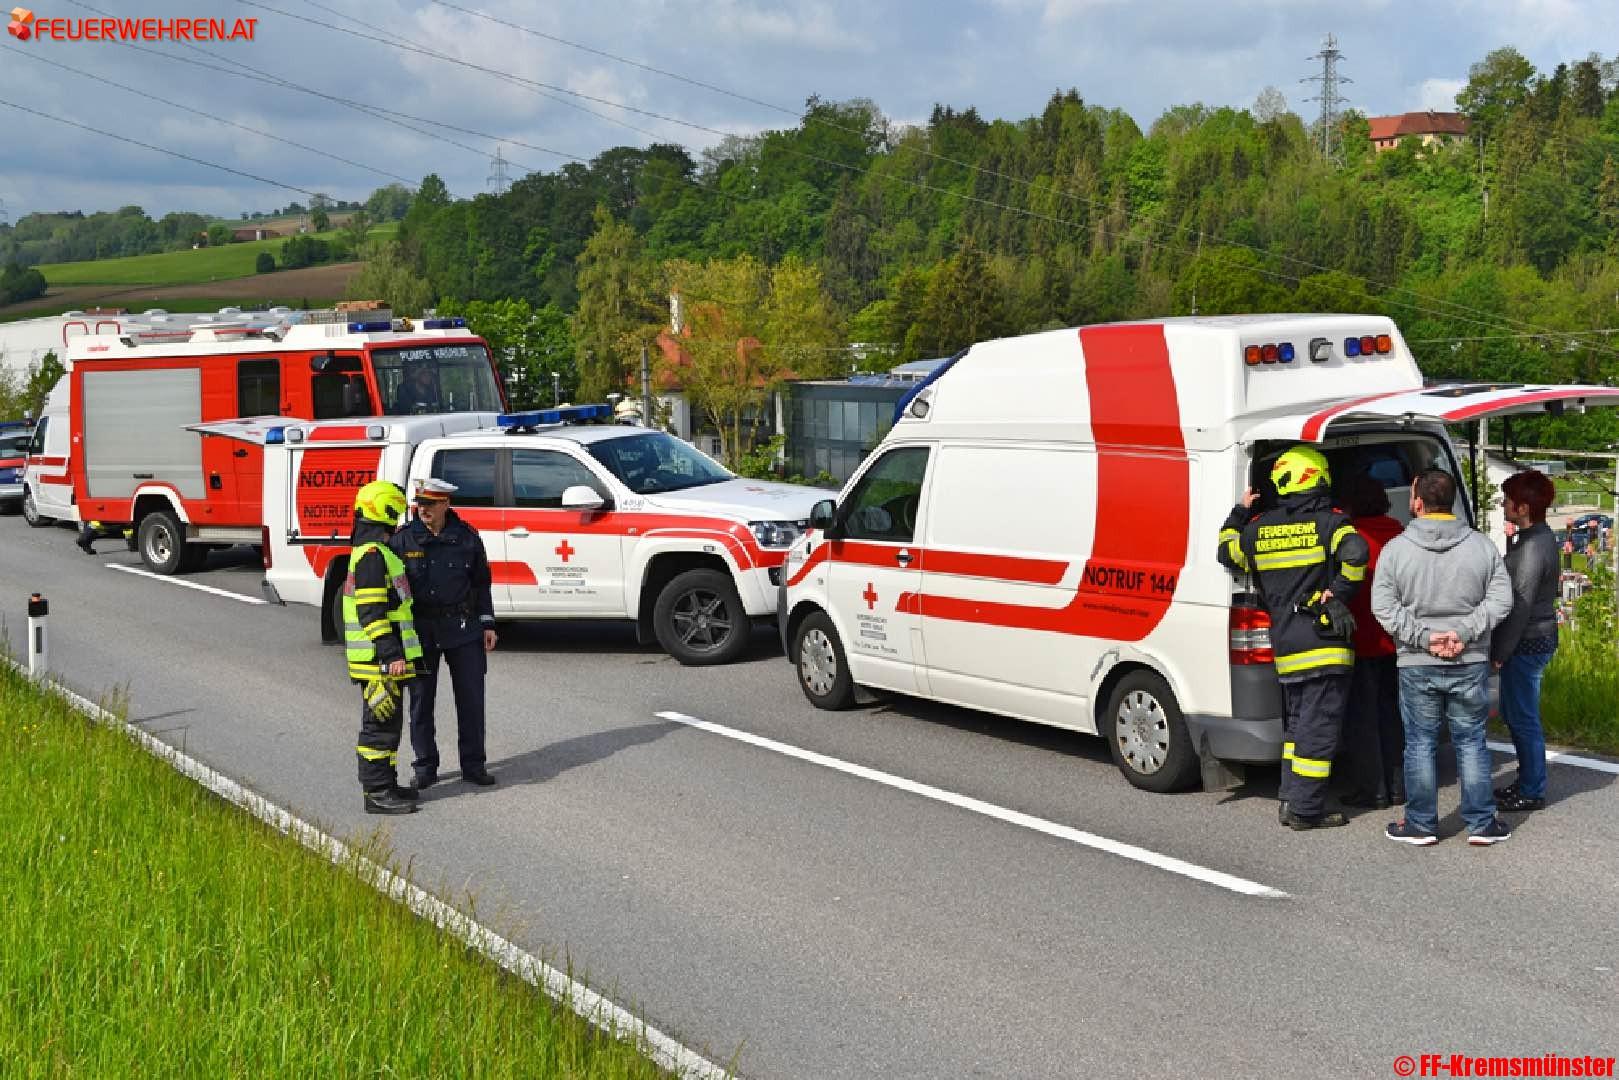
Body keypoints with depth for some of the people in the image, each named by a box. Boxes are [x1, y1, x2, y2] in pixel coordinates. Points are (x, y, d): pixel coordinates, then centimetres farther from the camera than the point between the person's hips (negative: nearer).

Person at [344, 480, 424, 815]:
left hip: (384, 661, 10)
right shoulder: (372, 554, -17)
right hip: (379, 661, -10)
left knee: (387, 722, 16)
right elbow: (371, 612, -23)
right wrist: (392, 655, -25)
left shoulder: (376, 551, 17)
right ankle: (377, 792, -1)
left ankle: (384, 783, 25)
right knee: (380, 724, -5)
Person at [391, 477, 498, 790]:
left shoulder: (466, 537, 1)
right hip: (420, 631, 0)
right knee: (421, 700, 5)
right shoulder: (404, 539, -2)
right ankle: (426, 767, 16)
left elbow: (481, 583, 9)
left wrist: (488, 624, 5)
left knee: (471, 697, 4)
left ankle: (473, 764, 15)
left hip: (463, 627, 1)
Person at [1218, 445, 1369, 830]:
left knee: (1295, 722, 19)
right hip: (1323, 641, -6)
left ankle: (1290, 798, 22)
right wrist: (1340, 593, -13)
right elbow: (1354, 553, -26)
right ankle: (1305, 809, -1)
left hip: (1284, 643, 6)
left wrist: (1239, 512, 33)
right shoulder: (1329, 521, -8)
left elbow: (1228, 552, 23)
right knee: (1318, 726, -2)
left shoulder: (1260, 527, 7)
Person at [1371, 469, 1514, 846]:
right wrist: (1463, 632, -9)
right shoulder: (1482, 546, -1)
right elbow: (1500, 600, -5)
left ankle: (1421, 824, 14)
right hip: (1471, 664, 1)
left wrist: (1423, 637, -10)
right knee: (1472, 743, 11)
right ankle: (1481, 823, 15)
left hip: (1417, 665, -1)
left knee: (1420, 745, 8)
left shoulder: (1395, 549, -6)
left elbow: (1384, 607, -10)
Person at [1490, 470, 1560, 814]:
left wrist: (1500, 652, -17)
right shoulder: (1538, 537, 11)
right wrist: (1502, 647, 18)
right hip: (1535, 639, 10)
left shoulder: (1533, 547, -21)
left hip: (1527, 643, -10)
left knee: (1523, 719, -1)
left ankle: (1532, 792, 7)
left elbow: (1520, 605, -22)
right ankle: (1527, 782, 28)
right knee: (1515, 715, 18)